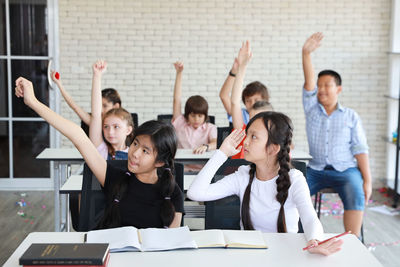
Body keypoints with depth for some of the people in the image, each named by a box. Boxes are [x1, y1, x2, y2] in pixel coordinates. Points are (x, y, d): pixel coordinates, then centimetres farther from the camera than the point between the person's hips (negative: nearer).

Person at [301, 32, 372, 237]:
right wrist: (306, 53, -21)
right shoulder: (311, 109, 10)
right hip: (316, 170, 2)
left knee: (356, 196, -30)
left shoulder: (351, 116, 7)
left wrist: (367, 181, -9)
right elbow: (308, 82, -6)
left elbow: (360, 149, 1)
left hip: (345, 169, -2)